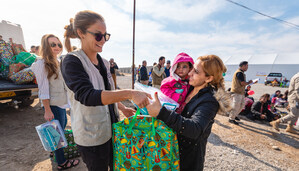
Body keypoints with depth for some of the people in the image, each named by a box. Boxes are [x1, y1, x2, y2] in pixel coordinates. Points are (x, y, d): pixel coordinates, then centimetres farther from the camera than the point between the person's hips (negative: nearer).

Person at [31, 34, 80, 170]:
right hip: (53, 105, -8)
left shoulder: (57, 63, 12)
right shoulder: (42, 64, -14)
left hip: (62, 103, 8)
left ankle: (58, 153, 41)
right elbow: (43, 90, -18)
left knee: (62, 130, 20)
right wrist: (47, 111, -19)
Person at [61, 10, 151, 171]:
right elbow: (87, 96, -32)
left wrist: (123, 108, 4)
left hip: (111, 128, 6)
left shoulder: (103, 62, 5)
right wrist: (130, 94, -41)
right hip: (92, 135, -6)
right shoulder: (72, 61, -16)